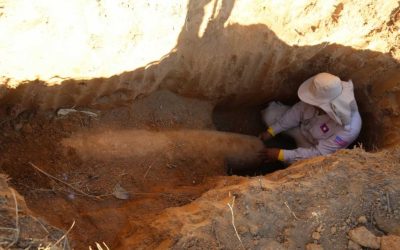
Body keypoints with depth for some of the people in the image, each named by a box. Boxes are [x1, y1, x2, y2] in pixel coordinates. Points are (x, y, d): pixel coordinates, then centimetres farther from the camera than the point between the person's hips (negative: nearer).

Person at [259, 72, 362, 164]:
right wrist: (271, 131, -11)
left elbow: (318, 154, -34)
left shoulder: (348, 129, -42)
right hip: (303, 128, 4)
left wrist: (282, 154, -35)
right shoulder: (323, 96, -29)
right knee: (270, 115, -4)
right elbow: (297, 111, -11)